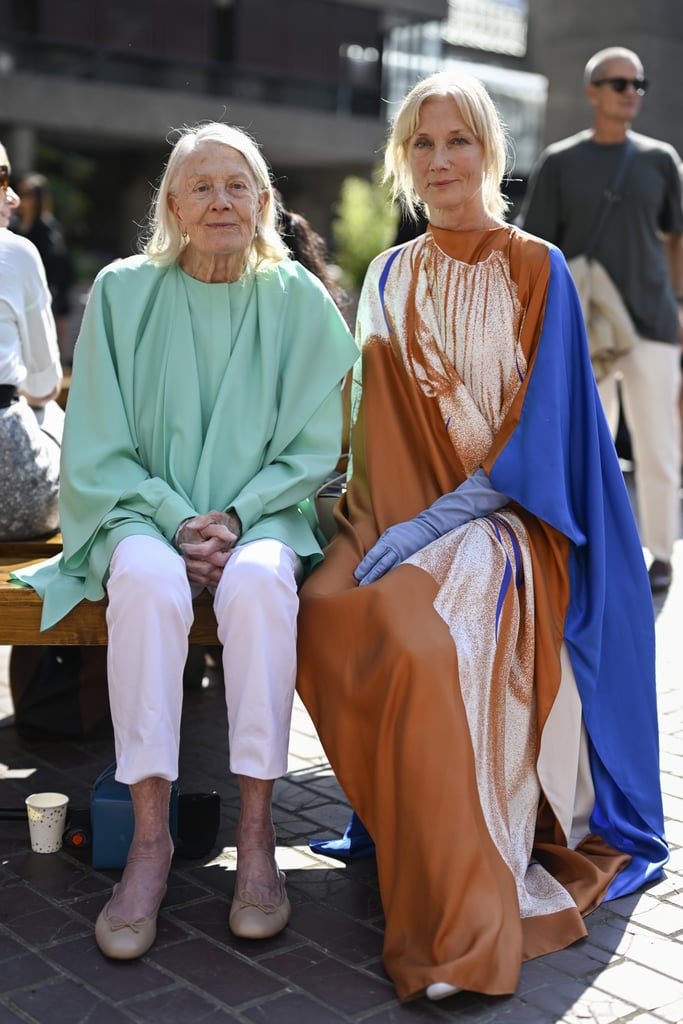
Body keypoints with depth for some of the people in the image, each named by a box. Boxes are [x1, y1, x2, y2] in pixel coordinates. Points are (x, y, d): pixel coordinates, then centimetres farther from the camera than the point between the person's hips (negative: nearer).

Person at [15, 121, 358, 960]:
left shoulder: (296, 299, 5)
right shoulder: (124, 292, 3)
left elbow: (313, 446, 3)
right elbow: (98, 449, 1)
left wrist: (236, 518, -12)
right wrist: (176, 521, -14)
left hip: (261, 518, 0)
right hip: (144, 515, 0)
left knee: (259, 578, -34)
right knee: (149, 579, -35)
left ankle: (256, 833, -25)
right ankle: (150, 838, -27)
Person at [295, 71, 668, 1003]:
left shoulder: (537, 270, 1)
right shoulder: (391, 279, 15)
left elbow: (543, 425, -7)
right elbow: (377, 420, 13)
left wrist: (435, 521, -18)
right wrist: (376, 519, -6)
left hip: (505, 518, -4)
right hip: (404, 513, 4)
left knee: (425, 635, -34)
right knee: (327, 610, -27)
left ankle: (466, 922, -25)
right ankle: (407, 839, -10)